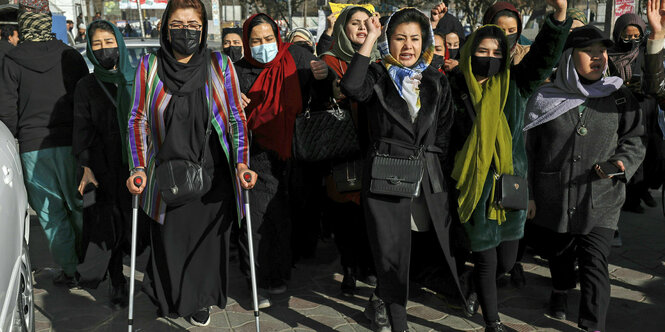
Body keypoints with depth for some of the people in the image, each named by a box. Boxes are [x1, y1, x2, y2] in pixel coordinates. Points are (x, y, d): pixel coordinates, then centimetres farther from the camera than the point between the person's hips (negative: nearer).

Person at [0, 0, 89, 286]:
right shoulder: (71, 56, 1)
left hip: (32, 147, -1)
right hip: (71, 142, 2)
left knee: (50, 211, 8)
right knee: (79, 206, 14)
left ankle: (70, 269, 11)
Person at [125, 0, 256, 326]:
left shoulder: (220, 65, 0)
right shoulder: (150, 66, 0)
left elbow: (237, 118, 0)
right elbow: (138, 120, 1)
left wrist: (241, 162, -11)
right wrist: (138, 168, -10)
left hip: (212, 175, 0)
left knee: (208, 239, 10)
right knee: (168, 242, 8)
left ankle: (200, 301, 36)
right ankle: (167, 299, 38)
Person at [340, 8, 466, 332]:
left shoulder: (437, 82, 13)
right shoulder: (377, 76, 2)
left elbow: (444, 135, 14)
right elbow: (351, 88, -22)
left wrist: (441, 175, 8)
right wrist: (370, 38, -16)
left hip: (429, 180, 4)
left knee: (438, 244, 9)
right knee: (392, 253, -1)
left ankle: (381, 301, 33)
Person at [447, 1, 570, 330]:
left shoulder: (513, 84, 2)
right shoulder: (455, 87, -4)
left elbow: (544, 57, -10)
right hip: (475, 188, -3)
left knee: (506, 262, 12)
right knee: (486, 261, 4)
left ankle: (480, 285, 45)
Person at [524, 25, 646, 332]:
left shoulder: (620, 97, 2)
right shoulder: (545, 98, 0)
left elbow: (635, 139, 9)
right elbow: (530, 150, 5)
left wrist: (623, 163, -13)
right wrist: (528, 193, 4)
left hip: (600, 200, -1)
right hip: (552, 198, 1)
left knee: (594, 265, -7)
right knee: (559, 255, 19)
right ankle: (560, 291, 50)